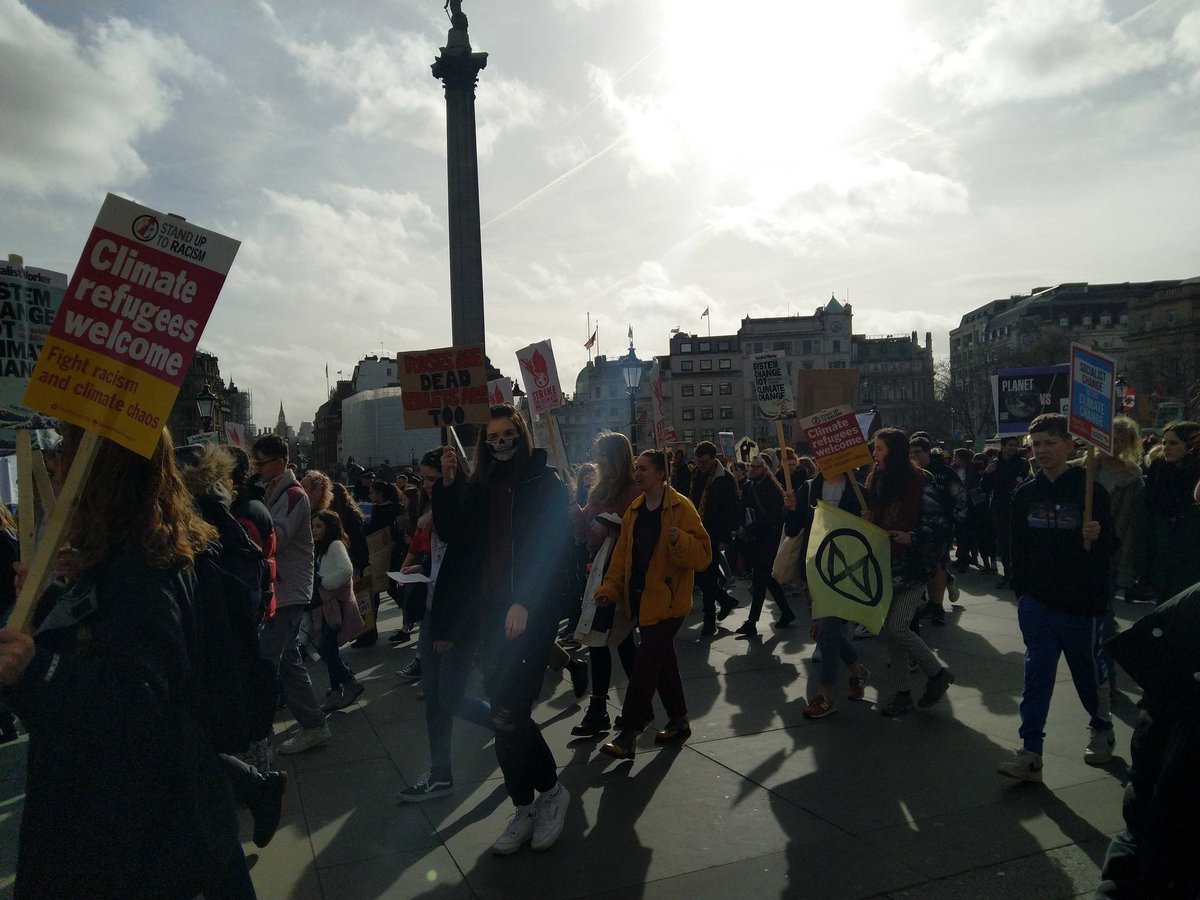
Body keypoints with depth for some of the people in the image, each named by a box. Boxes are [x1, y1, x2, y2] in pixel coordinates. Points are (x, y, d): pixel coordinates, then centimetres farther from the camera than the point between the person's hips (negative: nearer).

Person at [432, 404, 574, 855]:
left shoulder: (544, 483, -3)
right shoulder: (480, 487, 12)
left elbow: (555, 546, -11)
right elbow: (452, 533, 5)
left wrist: (526, 601, -20)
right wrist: (447, 484, -5)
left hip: (531, 613, -5)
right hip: (490, 612, 5)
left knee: (508, 715, -11)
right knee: (506, 715, 7)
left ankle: (551, 791, 14)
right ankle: (525, 809, 23)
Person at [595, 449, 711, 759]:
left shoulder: (681, 508, -12)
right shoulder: (634, 510, 9)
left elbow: (702, 554, -16)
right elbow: (622, 554, 11)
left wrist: (678, 540, -34)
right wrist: (609, 588, 1)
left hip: (667, 602, -7)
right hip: (641, 600, 7)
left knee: (646, 663, -7)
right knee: (662, 661, 17)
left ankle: (628, 734, 1)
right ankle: (678, 720, 32)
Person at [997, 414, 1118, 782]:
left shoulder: (1090, 490, -10)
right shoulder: (1026, 493, 2)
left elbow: (1111, 545, -6)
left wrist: (1098, 537, -29)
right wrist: (1020, 591, 10)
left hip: (1081, 603, -3)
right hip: (1038, 600, 3)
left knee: (1089, 668, 15)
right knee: (1037, 673, -1)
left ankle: (1101, 729, 42)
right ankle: (1030, 753, 1)